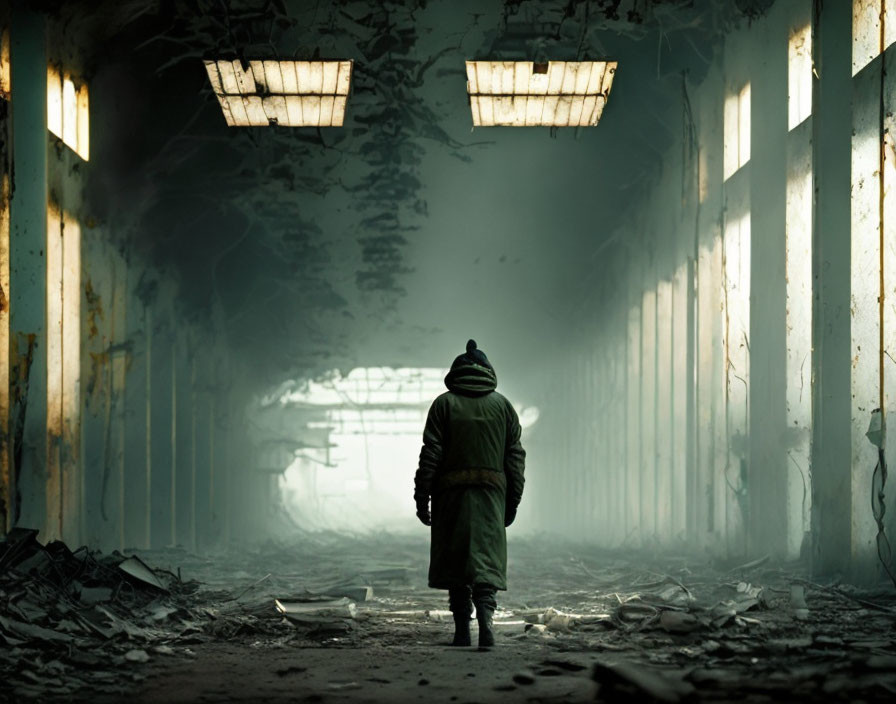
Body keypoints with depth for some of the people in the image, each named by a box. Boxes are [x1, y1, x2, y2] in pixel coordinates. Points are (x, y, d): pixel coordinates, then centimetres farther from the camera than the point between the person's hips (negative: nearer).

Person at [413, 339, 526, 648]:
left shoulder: (444, 404, 1)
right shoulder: (502, 405, 8)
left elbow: (431, 454, -4)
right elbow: (515, 457, 8)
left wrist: (422, 498, 0)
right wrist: (512, 502, 13)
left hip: (451, 494, -1)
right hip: (491, 494, 1)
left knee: (455, 559, 5)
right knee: (486, 558, 0)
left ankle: (462, 631, 4)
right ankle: (485, 615, -23)